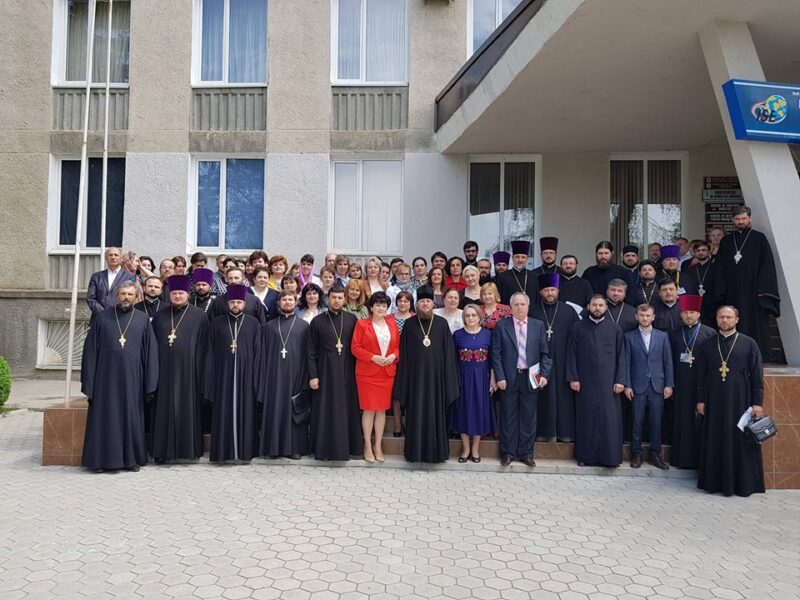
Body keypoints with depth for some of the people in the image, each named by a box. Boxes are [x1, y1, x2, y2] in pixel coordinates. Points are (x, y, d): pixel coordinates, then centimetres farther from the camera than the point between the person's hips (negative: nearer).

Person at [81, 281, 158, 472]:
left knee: (131, 417, 6)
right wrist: (89, 381, -1)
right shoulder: (102, 317, 4)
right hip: (106, 376, 0)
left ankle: (131, 458, 16)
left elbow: (150, 351, 4)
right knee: (104, 417, 3)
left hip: (131, 377, 0)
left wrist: (150, 383, -2)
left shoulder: (142, 319, 5)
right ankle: (101, 458, 14)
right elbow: (90, 349, 5)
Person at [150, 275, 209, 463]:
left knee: (187, 408, 2)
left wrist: (200, 371, -6)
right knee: (165, 408, 5)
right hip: (164, 369, 3)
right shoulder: (160, 316, 11)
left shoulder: (198, 316, 1)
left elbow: (203, 346, -1)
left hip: (187, 369, -3)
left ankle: (189, 447, 12)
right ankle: (163, 449, 13)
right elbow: (153, 344, 12)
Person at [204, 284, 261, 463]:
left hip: (245, 374, -1)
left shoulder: (253, 323, 3)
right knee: (223, 413, 4)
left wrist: (257, 378, -4)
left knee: (245, 412, 3)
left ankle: (245, 450, 12)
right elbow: (211, 352, 5)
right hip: (223, 374, 1)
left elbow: (258, 352, 2)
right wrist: (210, 379, -1)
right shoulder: (217, 323, 6)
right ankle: (223, 450, 12)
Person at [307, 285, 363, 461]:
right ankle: (324, 448, 12)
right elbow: (311, 351, -1)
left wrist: (357, 370, 2)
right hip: (325, 372, -2)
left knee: (348, 409, 5)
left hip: (347, 372, 2)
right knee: (325, 411, 2)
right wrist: (313, 375, -6)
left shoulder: (352, 319, 4)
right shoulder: (317, 321, -1)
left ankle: (347, 446, 16)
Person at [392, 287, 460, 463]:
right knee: (416, 412, 5)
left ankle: (436, 451, 18)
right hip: (415, 374, 0)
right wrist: (403, 380, -2)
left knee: (435, 411, 7)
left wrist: (448, 379, -3)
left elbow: (448, 352, 1)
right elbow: (404, 353, 2)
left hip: (435, 373, 0)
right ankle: (415, 451, 16)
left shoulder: (442, 323, 1)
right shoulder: (410, 324, 2)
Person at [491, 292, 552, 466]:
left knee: (528, 417, 8)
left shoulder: (538, 325, 6)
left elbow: (545, 353, 6)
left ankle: (526, 453, 19)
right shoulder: (501, 326, 1)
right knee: (508, 417, 6)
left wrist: (544, 374, -5)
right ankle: (508, 453, 17)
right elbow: (496, 354, -2)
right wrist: (500, 377, -9)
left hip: (531, 378, 2)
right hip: (509, 378, -1)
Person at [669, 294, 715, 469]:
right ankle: (682, 457, 14)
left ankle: (700, 458, 11)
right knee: (682, 421, 6)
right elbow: (670, 361, 8)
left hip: (702, 384, -3)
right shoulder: (674, 335, 10)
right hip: (681, 385, 3)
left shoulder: (709, 333, 0)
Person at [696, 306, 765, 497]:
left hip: (740, 400, -2)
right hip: (714, 401, 2)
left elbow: (757, 376, -1)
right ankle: (715, 480, 17)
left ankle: (743, 483, 15)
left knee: (741, 442, 4)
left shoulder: (749, 344, 0)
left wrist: (758, 403, -6)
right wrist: (700, 400, 4)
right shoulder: (707, 345, 6)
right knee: (715, 442, 7)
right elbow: (701, 375, 8)